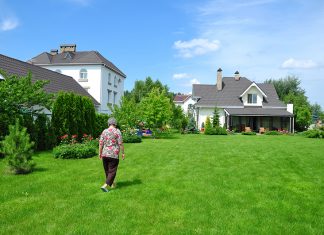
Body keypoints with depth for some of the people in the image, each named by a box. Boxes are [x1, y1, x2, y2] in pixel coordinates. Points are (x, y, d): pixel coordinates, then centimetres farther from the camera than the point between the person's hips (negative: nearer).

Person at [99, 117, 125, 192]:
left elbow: (101, 143, 3)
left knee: (107, 170, 18)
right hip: (114, 155, -5)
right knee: (112, 171, 2)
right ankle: (105, 185, -9)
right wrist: (123, 153, -2)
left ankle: (111, 184, 33)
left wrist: (100, 153, 12)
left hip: (105, 154, 5)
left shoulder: (104, 131, 4)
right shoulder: (117, 131, -7)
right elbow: (120, 143, -10)